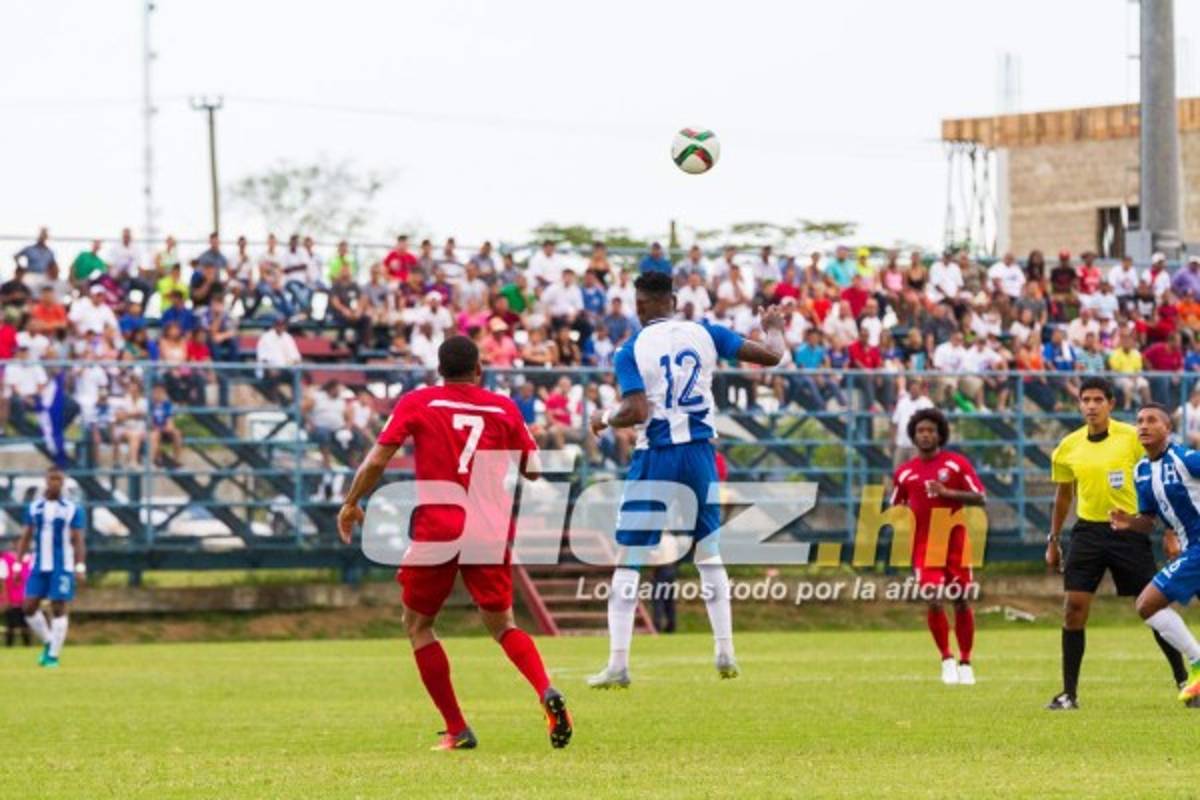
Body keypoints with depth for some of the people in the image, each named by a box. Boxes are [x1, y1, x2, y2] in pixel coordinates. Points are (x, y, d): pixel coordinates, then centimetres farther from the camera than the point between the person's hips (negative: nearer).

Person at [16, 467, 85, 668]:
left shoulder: (72, 509, 0)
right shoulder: (33, 508, 8)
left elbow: (78, 541, -1)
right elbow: (25, 538, 11)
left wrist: (80, 567, -11)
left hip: (62, 568, -3)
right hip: (39, 567, 3)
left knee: (59, 609, -5)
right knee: (29, 606, -2)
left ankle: (53, 655, 1)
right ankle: (48, 642, 19)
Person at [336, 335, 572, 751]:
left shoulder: (416, 403, 2)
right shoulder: (503, 408, 8)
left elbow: (377, 460, -4)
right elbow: (532, 470, 9)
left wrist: (351, 504, 9)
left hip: (436, 528, -2)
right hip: (491, 531, 2)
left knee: (418, 623, 14)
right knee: (501, 623, 15)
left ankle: (457, 729, 7)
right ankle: (547, 692, -14)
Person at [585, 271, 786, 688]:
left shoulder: (631, 350, -6)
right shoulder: (704, 334, 3)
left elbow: (637, 412, -16)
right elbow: (770, 356, 4)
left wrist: (605, 418, 5)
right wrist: (774, 329, 26)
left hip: (655, 457, -3)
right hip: (699, 453, 3)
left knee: (628, 557, 3)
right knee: (708, 552, 17)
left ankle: (618, 664, -3)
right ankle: (725, 653, 15)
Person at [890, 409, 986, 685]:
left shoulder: (957, 463, 0)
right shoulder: (904, 472, 7)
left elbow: (980, 498, -5)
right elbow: (895, 509, 17)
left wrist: (948, 493, -17)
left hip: (956, 543, -1)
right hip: (924, 545, 1)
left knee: (961, 602, 3)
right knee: (934, 602, -11)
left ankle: (965, 663, 15)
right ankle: (947, 659, 5)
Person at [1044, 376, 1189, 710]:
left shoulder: (1132, 438, -7)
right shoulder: (1069, 448, 4)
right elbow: (1063, 495, 17)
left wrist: (1169, 531, -5)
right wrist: (1053, 540, 17)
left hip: (1128, 530, -3)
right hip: (1088, 531, 3)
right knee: (1074, 609, -6)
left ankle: (1184, 681, 13)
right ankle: (1069, 693, 1)